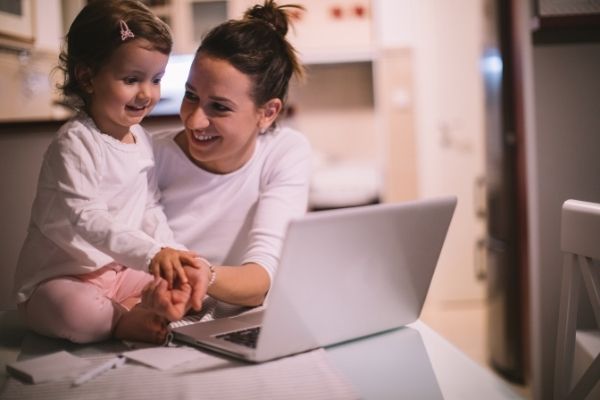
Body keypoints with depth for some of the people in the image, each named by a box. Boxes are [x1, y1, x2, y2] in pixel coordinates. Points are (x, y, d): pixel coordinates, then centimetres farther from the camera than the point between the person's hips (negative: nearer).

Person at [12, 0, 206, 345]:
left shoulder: (141, 139, 6)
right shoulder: (75, 144, -20)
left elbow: (150, 209, 10)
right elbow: (88, 219, -31)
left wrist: (172, 253, -6)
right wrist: (152, 254, -42)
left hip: (121, 270, 8)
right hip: (60, 277, -8)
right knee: (78, 314, -37)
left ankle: (120, 314, -12)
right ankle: (127, 322, -10)